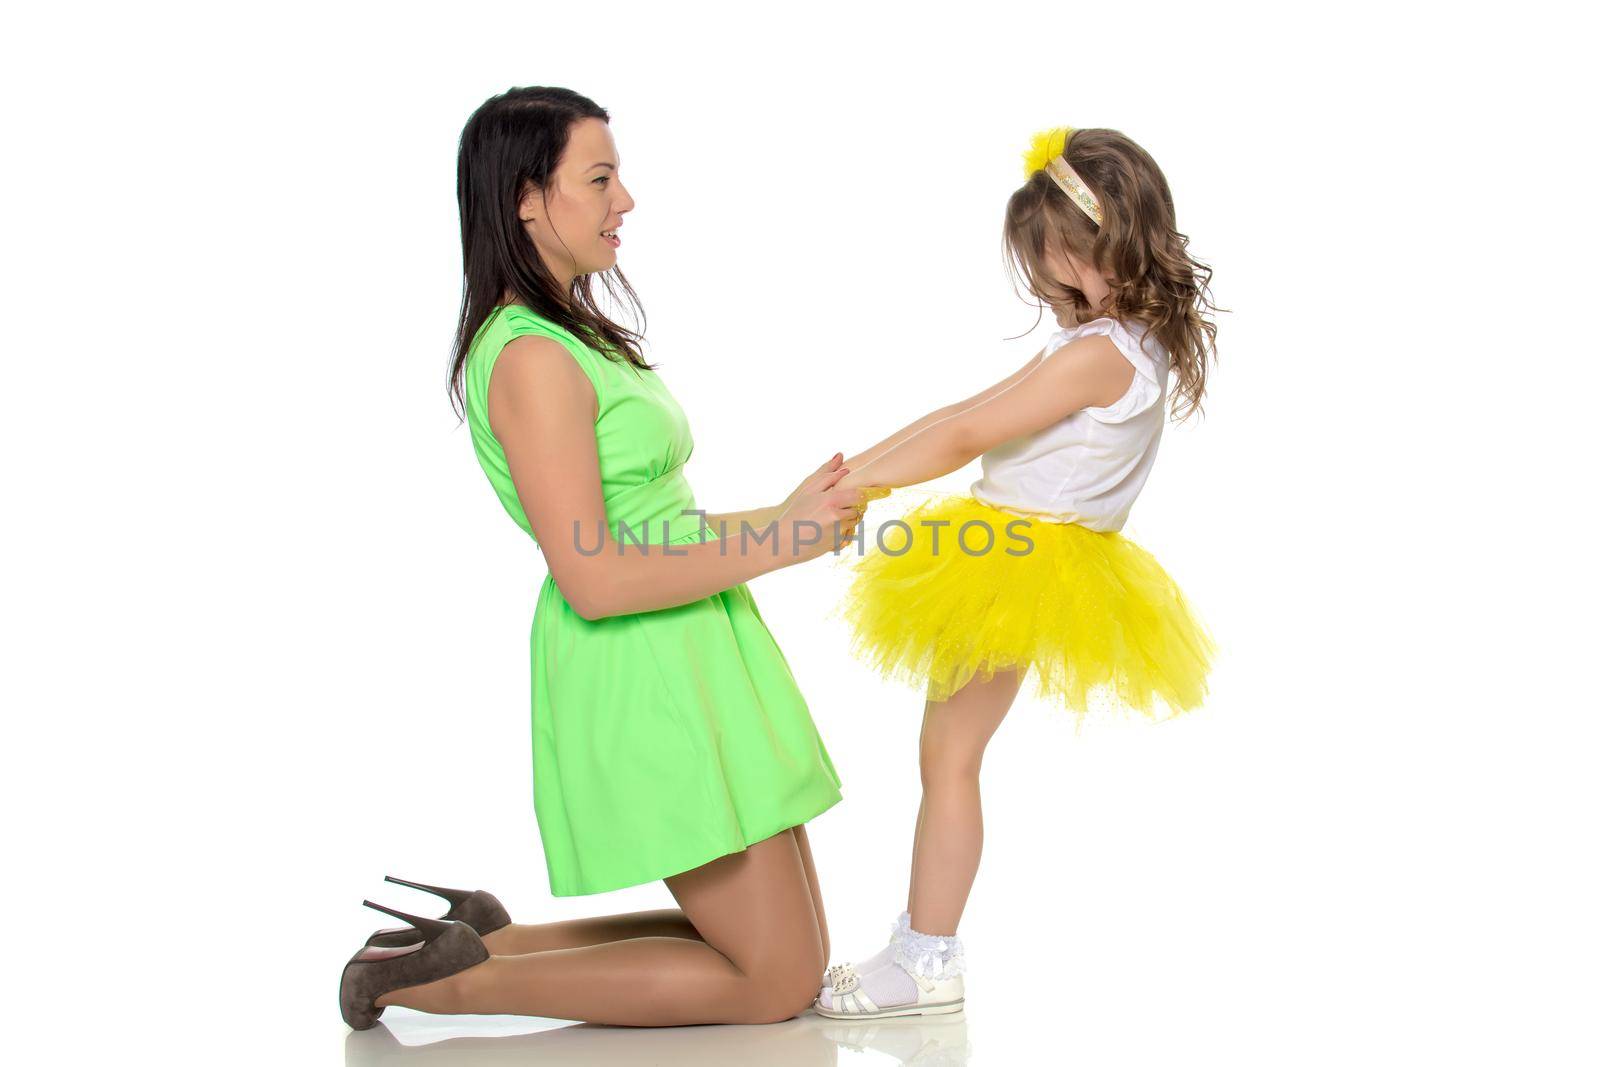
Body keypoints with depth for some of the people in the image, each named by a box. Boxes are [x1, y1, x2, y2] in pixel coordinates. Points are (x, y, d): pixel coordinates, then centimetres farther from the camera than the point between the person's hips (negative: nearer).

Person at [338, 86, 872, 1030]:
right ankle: (454, 979, 1)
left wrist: (793, 518, 8)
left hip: (689, 661, 10)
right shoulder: (531, 360, -17)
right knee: (777, 982, -1)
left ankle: (488, 939, 15)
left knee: (799, 954, 15)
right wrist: (777, 541, -15)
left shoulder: (573, 335, 14)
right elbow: (596, 581, -21)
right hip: (640, 677, -10)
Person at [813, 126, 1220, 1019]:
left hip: (1018, 568, -10)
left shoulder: (1100, 354, -20)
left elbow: (966, 437, -19)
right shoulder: (1126, 343, 13)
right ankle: (921, 937, 21)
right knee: (947, 754, 14)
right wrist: (861, 470, 14)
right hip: (1012, 554, 10)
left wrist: (852, 481, -12)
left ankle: (929, 961, 4)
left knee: (949, 756, -4)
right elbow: (969, 414, 15)